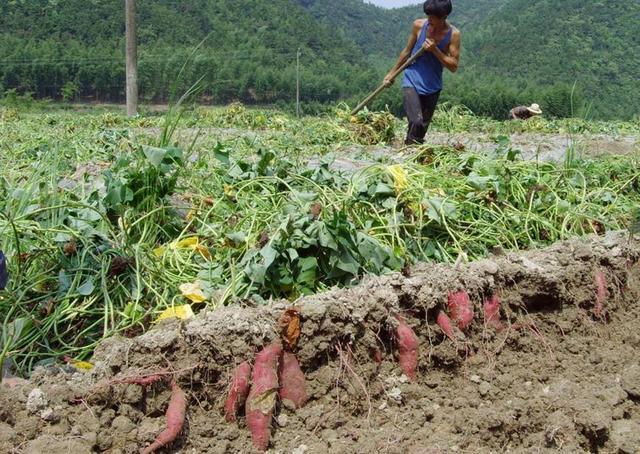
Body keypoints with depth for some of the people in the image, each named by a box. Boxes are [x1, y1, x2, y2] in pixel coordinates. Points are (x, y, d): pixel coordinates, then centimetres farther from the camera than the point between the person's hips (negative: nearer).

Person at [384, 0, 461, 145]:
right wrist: (392, 72, 14)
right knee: (416, 122, -20)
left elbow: (453, 66, -9)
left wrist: (435, 50, -20)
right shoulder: (419, 25, -7)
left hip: (432, 87, 1)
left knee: (423, 127, 7)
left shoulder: (453, 34, -8)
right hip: (411, 82, -1)